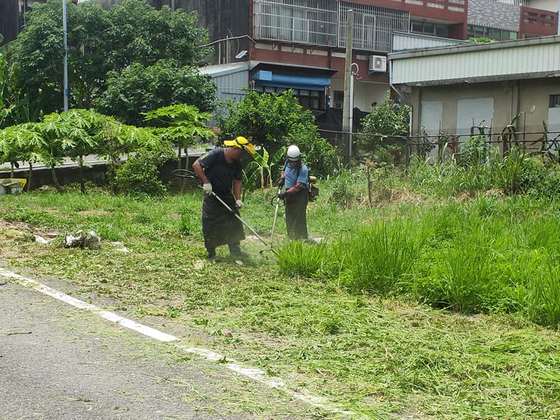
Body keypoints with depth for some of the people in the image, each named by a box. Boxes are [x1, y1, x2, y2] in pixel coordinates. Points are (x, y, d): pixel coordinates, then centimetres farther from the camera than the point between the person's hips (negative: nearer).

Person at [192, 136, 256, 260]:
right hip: (211, 194, -6)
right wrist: (206, 182, -28)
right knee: (210, 223, -2)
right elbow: (196, 165, -23)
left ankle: (235, 251, 12)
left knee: (234, 221, 3)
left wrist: (238, 199, -9)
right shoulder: (216, 154, -21)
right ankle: (211, 253, 10)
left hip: (227, 195, 6)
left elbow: (237, 181, 2)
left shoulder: (237, 163, -1)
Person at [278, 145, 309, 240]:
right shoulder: (287, 163, 0)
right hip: (289, 194, 7)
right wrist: (282, 177, 3)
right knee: (289, 218, 12)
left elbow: (298, 186, -26)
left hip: (300, 194, -7)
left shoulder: (303, 169, -22)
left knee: (299, 218, -11)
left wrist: (286, 193, -32)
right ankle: (292, 239, 22)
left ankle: (302, 239, -5)